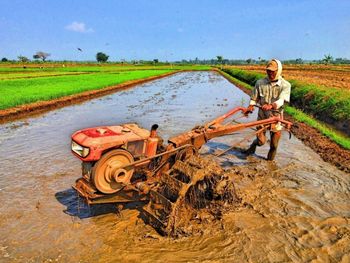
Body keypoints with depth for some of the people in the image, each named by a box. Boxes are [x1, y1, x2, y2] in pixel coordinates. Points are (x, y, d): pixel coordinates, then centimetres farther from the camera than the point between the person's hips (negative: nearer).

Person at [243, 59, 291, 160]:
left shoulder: (285, 85, -7)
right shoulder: (260, 83, 0)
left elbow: (281, 100, -22)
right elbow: (254, 98, 7)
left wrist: (271, 105, -42)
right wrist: (250, 106, -15)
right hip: (262, 116, 1)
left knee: (274, 144, 7)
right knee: (260, 141, 4)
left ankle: (270, 161, 34)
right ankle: (252, 146, 40)